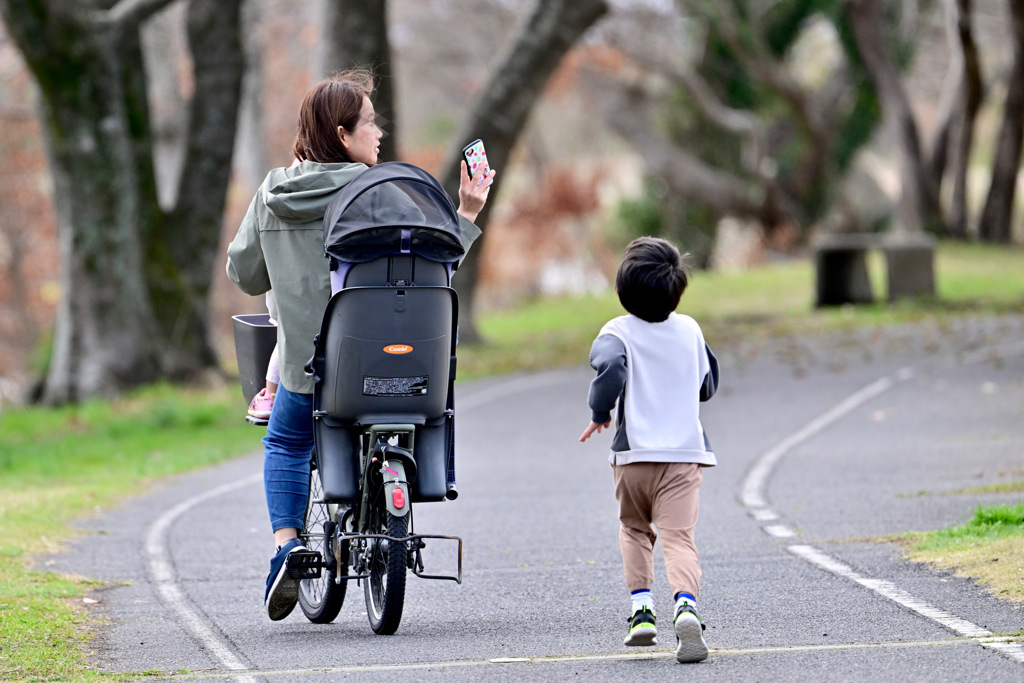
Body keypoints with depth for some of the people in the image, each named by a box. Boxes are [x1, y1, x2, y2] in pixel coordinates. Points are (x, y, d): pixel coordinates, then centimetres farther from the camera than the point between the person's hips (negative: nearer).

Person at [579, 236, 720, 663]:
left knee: (634, 530, 21)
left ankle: (641, 606, 9)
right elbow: (708, 385, 19)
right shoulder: (690, 330, 8)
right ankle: (685, 604, -33)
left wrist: (599, 412, -9)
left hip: (635, 453, -1)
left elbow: (610, 366, -25)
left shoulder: (619, 331, -4)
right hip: (686, 452, 1)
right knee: (679, 536, -10)